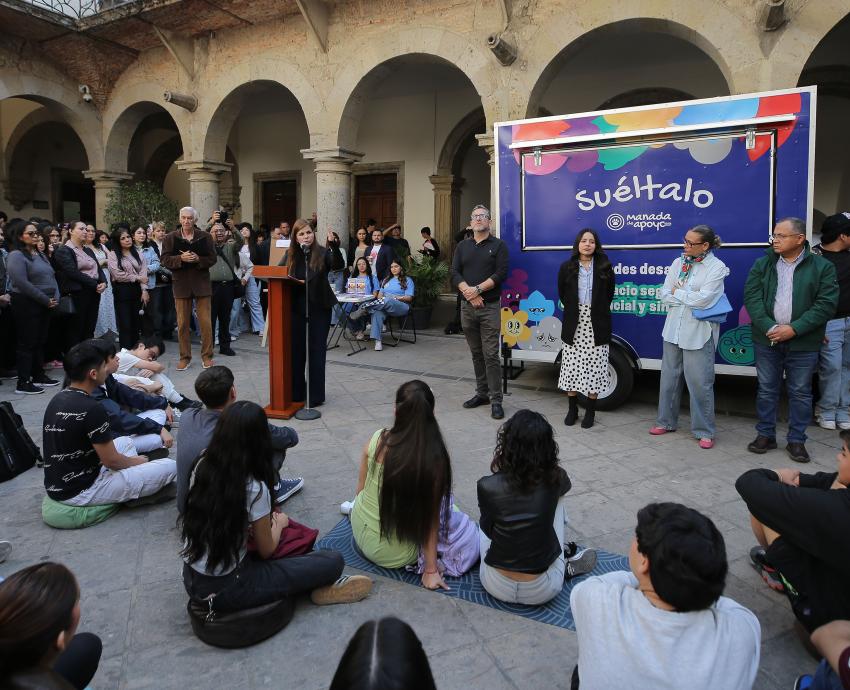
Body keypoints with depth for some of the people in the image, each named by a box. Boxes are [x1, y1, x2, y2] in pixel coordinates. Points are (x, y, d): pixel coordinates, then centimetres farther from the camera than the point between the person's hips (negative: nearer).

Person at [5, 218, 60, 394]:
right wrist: (46, 300, -16)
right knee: (27, 344, -3)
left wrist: (55, 297, 0)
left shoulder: (40, 254, 15)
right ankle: (23, 383, 3)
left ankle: (39, 376, 24)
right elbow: (22, 283, -20)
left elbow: (52, 276, 16)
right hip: (27, 305, -8)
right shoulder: (16, 256, -11)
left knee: (41, 342, 13)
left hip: (45, 305, 8)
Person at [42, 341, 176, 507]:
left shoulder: (57, 399, 3)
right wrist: (137, 461, 5)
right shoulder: (91, 409, -24)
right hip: (81, 492, -9)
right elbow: (111, 461, -17)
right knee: (170, 467, -10)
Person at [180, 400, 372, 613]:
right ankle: (320, 589, 18)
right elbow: (266, 551, -7)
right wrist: (279, 523, 12)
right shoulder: (254, 488, -22)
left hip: (191, 579, 8)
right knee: (333, 561, -10)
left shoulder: (201, 467, -5)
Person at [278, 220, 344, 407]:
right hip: (296, 309, 3)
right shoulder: (290, 254, 4)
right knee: (296, 350, 9)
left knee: (317, 351, 3)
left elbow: (338, 265, -22)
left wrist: (333, 245, -36)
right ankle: (296, 392, 22)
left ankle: (316, 395, 11)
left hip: (319, 309, -3)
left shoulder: (323, 252, -6)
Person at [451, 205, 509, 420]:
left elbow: (501, 274, -9)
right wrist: (468, 293, -13)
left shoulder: (498, 246, 2)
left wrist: (478, 289, -17)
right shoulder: (462, 246, 13)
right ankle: (482, 393, 20)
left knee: (490, 354, -7)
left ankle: (496, 400, -3)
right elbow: (454, 274, 3)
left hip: (489, 307, -4)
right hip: (467, 307, 4)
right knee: (476, 353, 10)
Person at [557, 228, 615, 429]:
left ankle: (590, 412, 13)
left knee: (594, 367, 1)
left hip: (596, 325, -1)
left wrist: (598, 311, 5)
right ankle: (572, 409, 18)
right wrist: (573, 311, 8)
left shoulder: (604, 267, 2)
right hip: (574, 325, 1)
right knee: (572, 366, 5)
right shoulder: (567, 267, 3)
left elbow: (609, 293, 8)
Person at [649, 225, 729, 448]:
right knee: (669, 377, 13)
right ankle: (666, 421, 27)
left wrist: (678, 292, -4)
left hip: (699, 333, -5)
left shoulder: (717, 267, -6)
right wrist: (690, 297, -9)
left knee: (700, 382, -2)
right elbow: (664, 296, 2)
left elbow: (704, 299, -17)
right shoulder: (678, 263, 8)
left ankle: (705, 431, 10)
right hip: (673, 329, 5)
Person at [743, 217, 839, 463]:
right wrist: (769, 327, -16)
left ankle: (796, 441, 19)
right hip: (767, 340, 2)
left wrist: (794, 329, -16)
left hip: (803, 344, -2)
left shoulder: (822, 267, -1)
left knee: (800, 393, 7)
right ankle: (765, 435, 23)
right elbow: (752, 298, -4)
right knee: (766, 389, 10)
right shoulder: (762, 264, 4)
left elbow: (826, 304, -8)